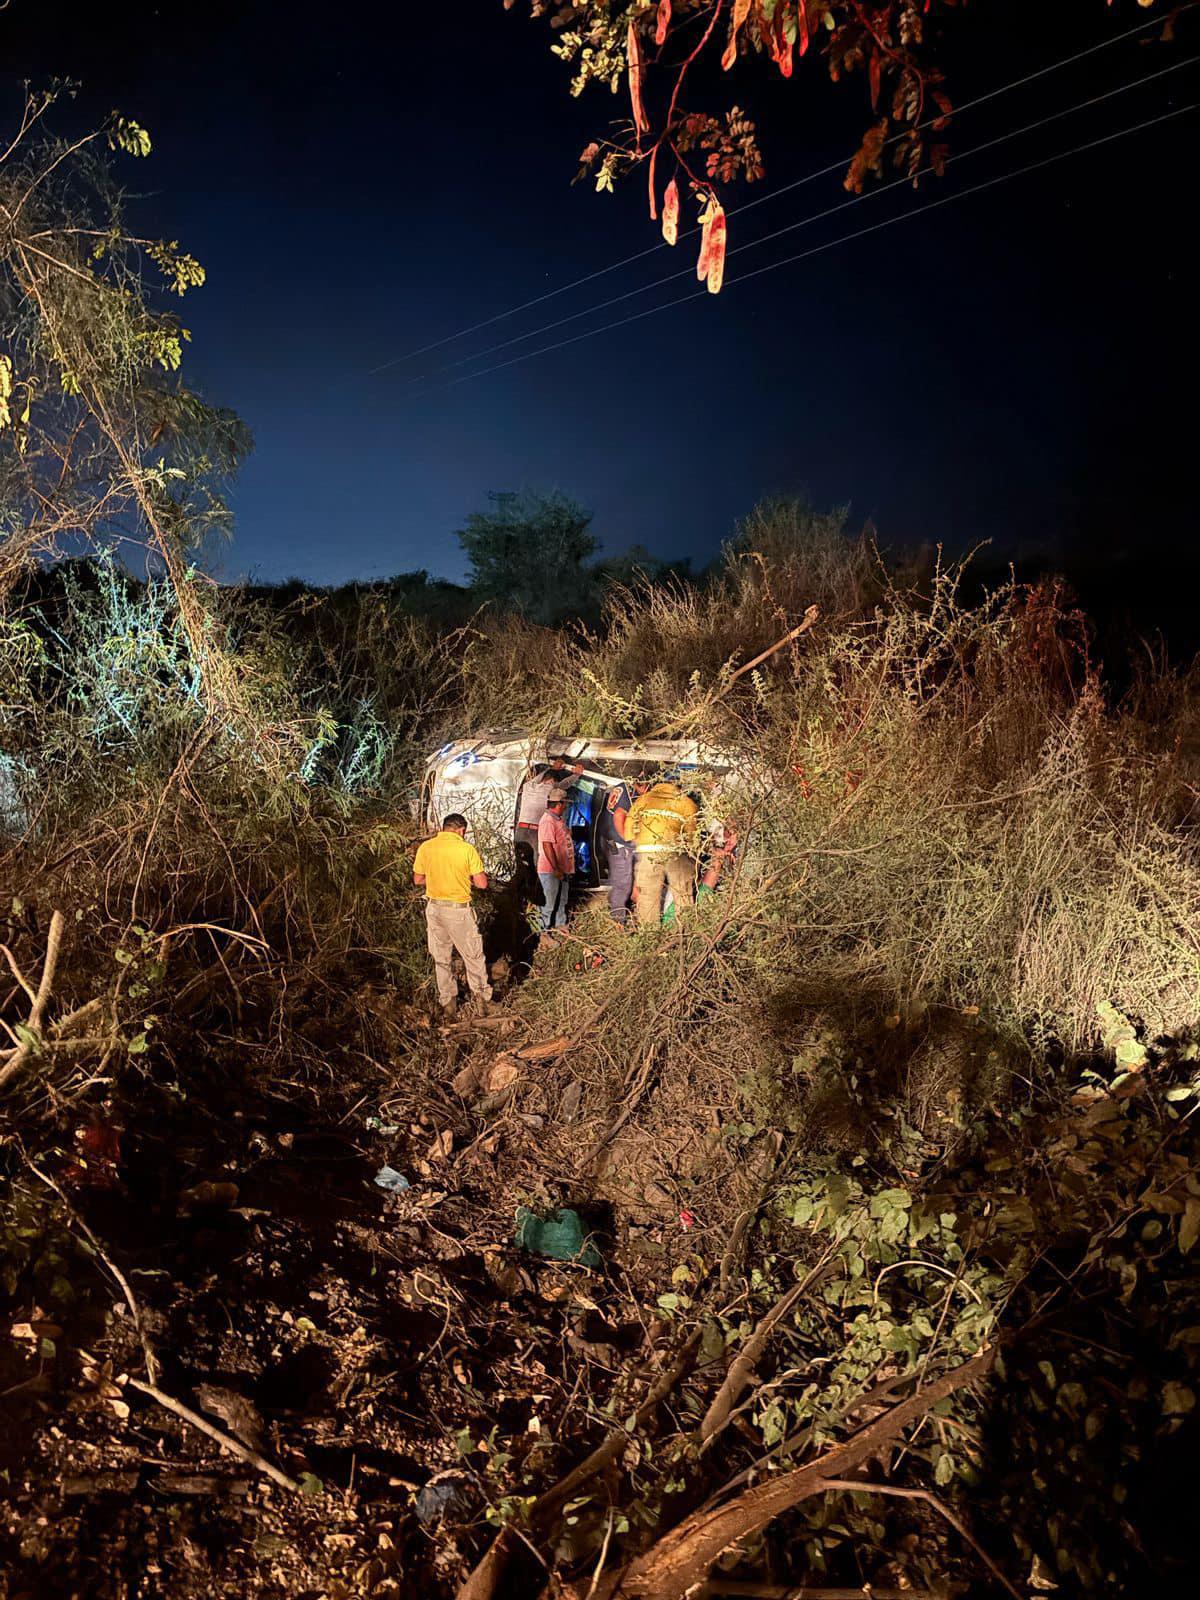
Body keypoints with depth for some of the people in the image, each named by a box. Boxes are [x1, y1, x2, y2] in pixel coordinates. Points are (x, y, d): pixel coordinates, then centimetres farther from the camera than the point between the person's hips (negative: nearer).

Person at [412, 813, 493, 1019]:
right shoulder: (467, 849, -13)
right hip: (458, 909, -3)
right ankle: (481, 999, 18)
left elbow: (418, 880, 3)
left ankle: (448, 1003, 23)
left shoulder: (425, 847, -3)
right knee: (473, 956, 13)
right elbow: (482, 883, -10)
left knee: (441, 958, 16)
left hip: (434, 907, 4)